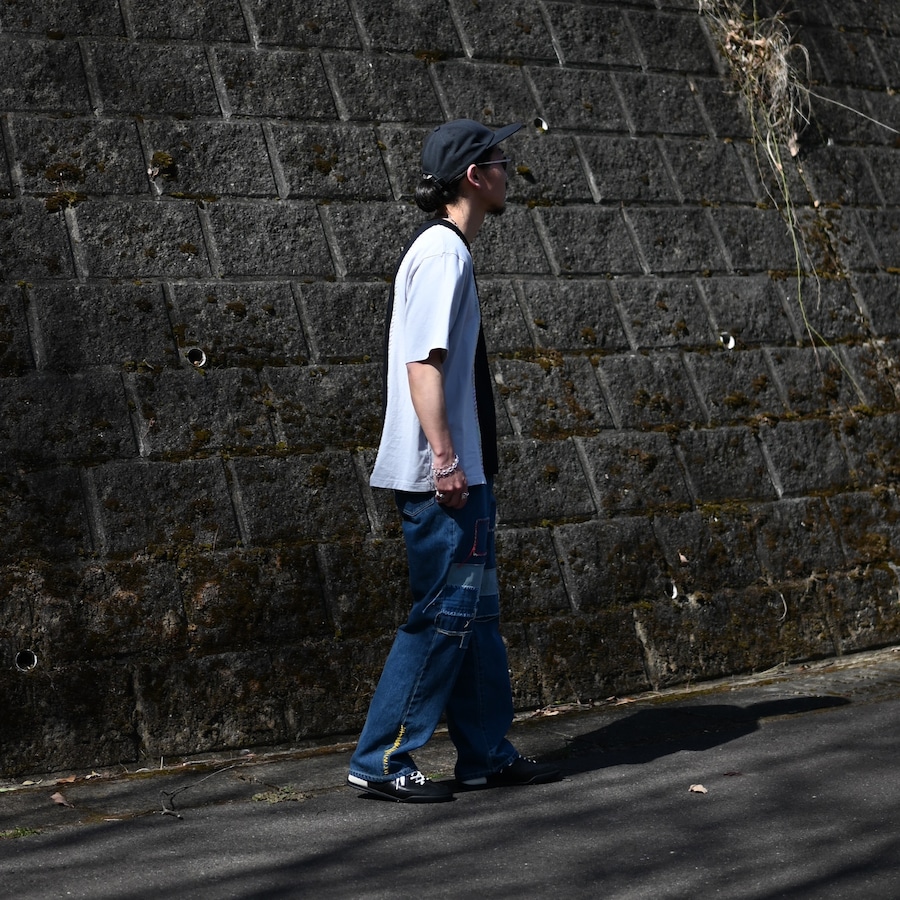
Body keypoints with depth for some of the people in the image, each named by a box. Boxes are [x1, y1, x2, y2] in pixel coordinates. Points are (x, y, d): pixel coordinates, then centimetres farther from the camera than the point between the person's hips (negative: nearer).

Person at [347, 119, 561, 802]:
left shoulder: (444, 249, 18)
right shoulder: (444, 253, -13)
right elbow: (422, 362, -21)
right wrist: (445, 458, -24)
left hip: (461, 473, 10)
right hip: (441, 475, -10)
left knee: (476, 612, 13)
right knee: (444, 615, -6)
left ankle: (488, 754, 21)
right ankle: (382, 761, 1)